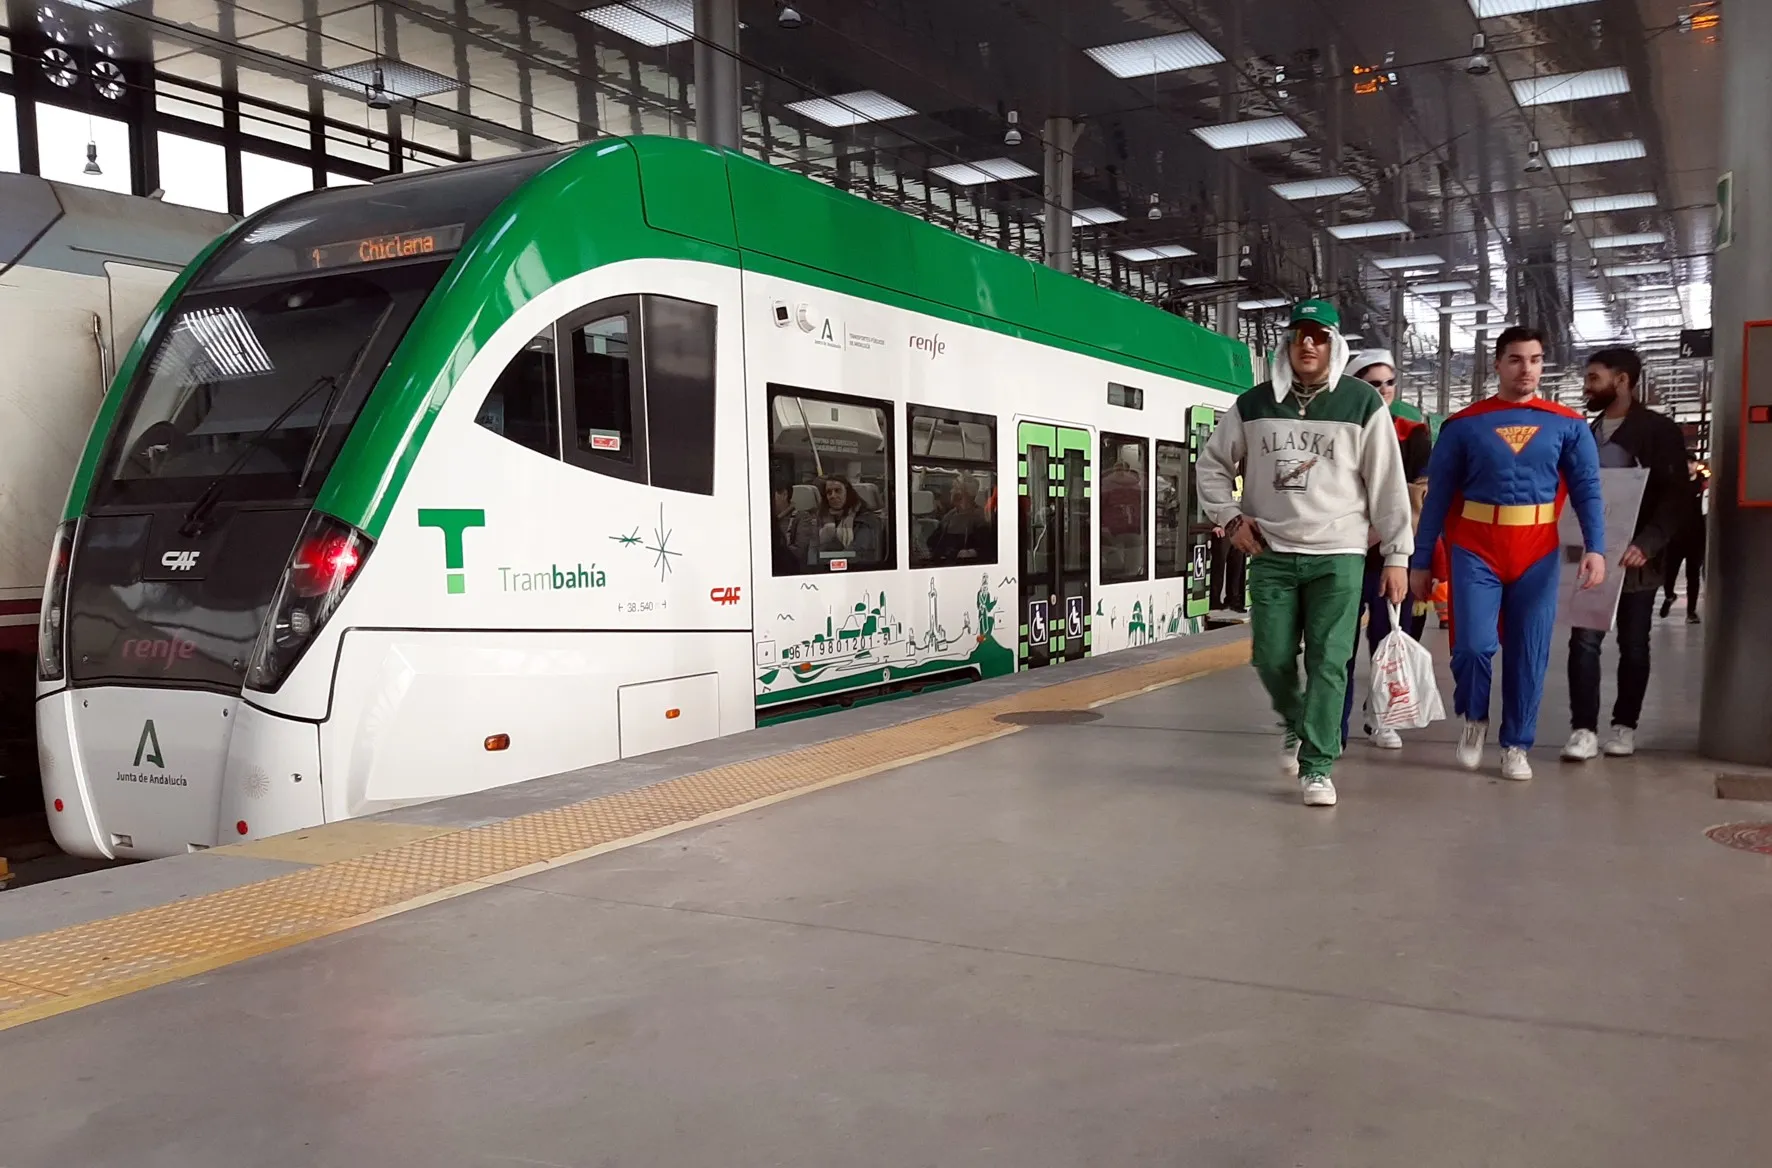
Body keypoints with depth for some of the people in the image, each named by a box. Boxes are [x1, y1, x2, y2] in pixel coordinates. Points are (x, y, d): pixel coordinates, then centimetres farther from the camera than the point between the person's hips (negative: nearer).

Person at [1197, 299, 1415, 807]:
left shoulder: (1362, 403, -2)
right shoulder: (1254, 404, 5)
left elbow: (1388, 484, 0)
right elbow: (1212, 464, 17)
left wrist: (1396, 556, -2)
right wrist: (1231, 517, 4)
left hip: (1338, 556, -2)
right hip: (1271, 556, 2)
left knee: (1328, 663, -6)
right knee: (1271, 658, 4)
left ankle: (1317, 766, 1)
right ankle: (1298, 726, 33)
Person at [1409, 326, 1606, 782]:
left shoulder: (1567, 425, 4)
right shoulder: (1464, 424, 1)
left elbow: (1587, 489, 1)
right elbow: (1437, 497, 2)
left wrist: (1595, 548, -14)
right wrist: (1420, 561, -1)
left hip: (1538, 556, 1)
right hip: (1475, 552, -1)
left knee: (1528, 654, 5)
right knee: (1474, 644, -12)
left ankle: (1516, 745, 19)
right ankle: (1474, 718, 17)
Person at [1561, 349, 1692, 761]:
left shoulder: (1659, 430, -4)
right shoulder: (1588, 434, 13)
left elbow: (1676, 495, -10)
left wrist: (1647, 544, -22)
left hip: (1635, 557, -4)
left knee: (1633, 645, 7)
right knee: (1584, 640, -5)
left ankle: (1625, 725, 18)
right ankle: (1584, 728, -5)